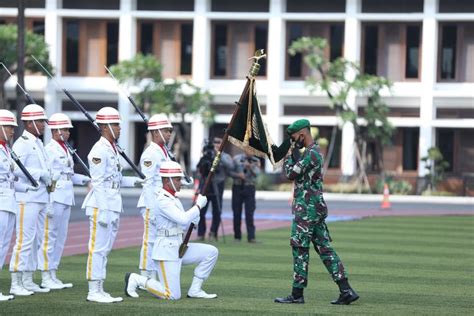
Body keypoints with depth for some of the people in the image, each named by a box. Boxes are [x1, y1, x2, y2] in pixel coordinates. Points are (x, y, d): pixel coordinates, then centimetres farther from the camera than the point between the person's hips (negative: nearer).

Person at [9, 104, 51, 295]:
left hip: (40, 199, 9)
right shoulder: (22, 144, -12)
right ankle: (15, 283, -6)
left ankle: (28, 281, 17)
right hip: (27, 199, -9)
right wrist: (41, 174, -20)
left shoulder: (38, 143, 17)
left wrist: (48, 182, 9)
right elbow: (16, 169, -24)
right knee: (24, 240, -9)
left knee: (36, 240, 11)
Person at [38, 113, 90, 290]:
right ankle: (45, 277, 2)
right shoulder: (49, 150, -12)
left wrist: (84, 179, 4)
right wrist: (48, 204, -19)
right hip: (55, 199, -9)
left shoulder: (65, 150, 16)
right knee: (50, 236, -3)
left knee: (60, 237, 11)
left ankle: (52, 275, 17)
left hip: (66, 199, 9)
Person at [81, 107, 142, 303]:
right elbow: (98, 183, -17)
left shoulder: (112, 149, 15)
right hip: (101, 206, -10)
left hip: (113, 207, 10)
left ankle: (99, 290, 17)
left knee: (105, 249, 12)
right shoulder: (99, 151, -14)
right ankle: (94, 291, -3)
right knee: (98, 248, -6)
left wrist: (132, 181, 7)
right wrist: (103, 212, -20)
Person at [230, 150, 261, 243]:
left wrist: (250, 167, -29)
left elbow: (257, 173, -11)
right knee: (237, 213, 3)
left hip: (249, 189, -1)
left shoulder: (256, 161, 5)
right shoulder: (236, 159, 4)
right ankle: (237, 236, 12)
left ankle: (251, 237, -12)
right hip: (237, 187, 1)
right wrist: (238, 175, -14)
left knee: (249, 213, -9)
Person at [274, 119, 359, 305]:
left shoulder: (311, 154, -16)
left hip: (307, 209, -10)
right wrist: (294, 153, 8)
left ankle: (297, 294, 0)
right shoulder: (315, 151, 16)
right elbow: (298, 171, 20)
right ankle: (346, 291, 2)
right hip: (316, 207, 10)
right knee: (324, 248, 7)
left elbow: (291, 173, -17)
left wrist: (289, 155, -2)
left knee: (300, 249, -4)